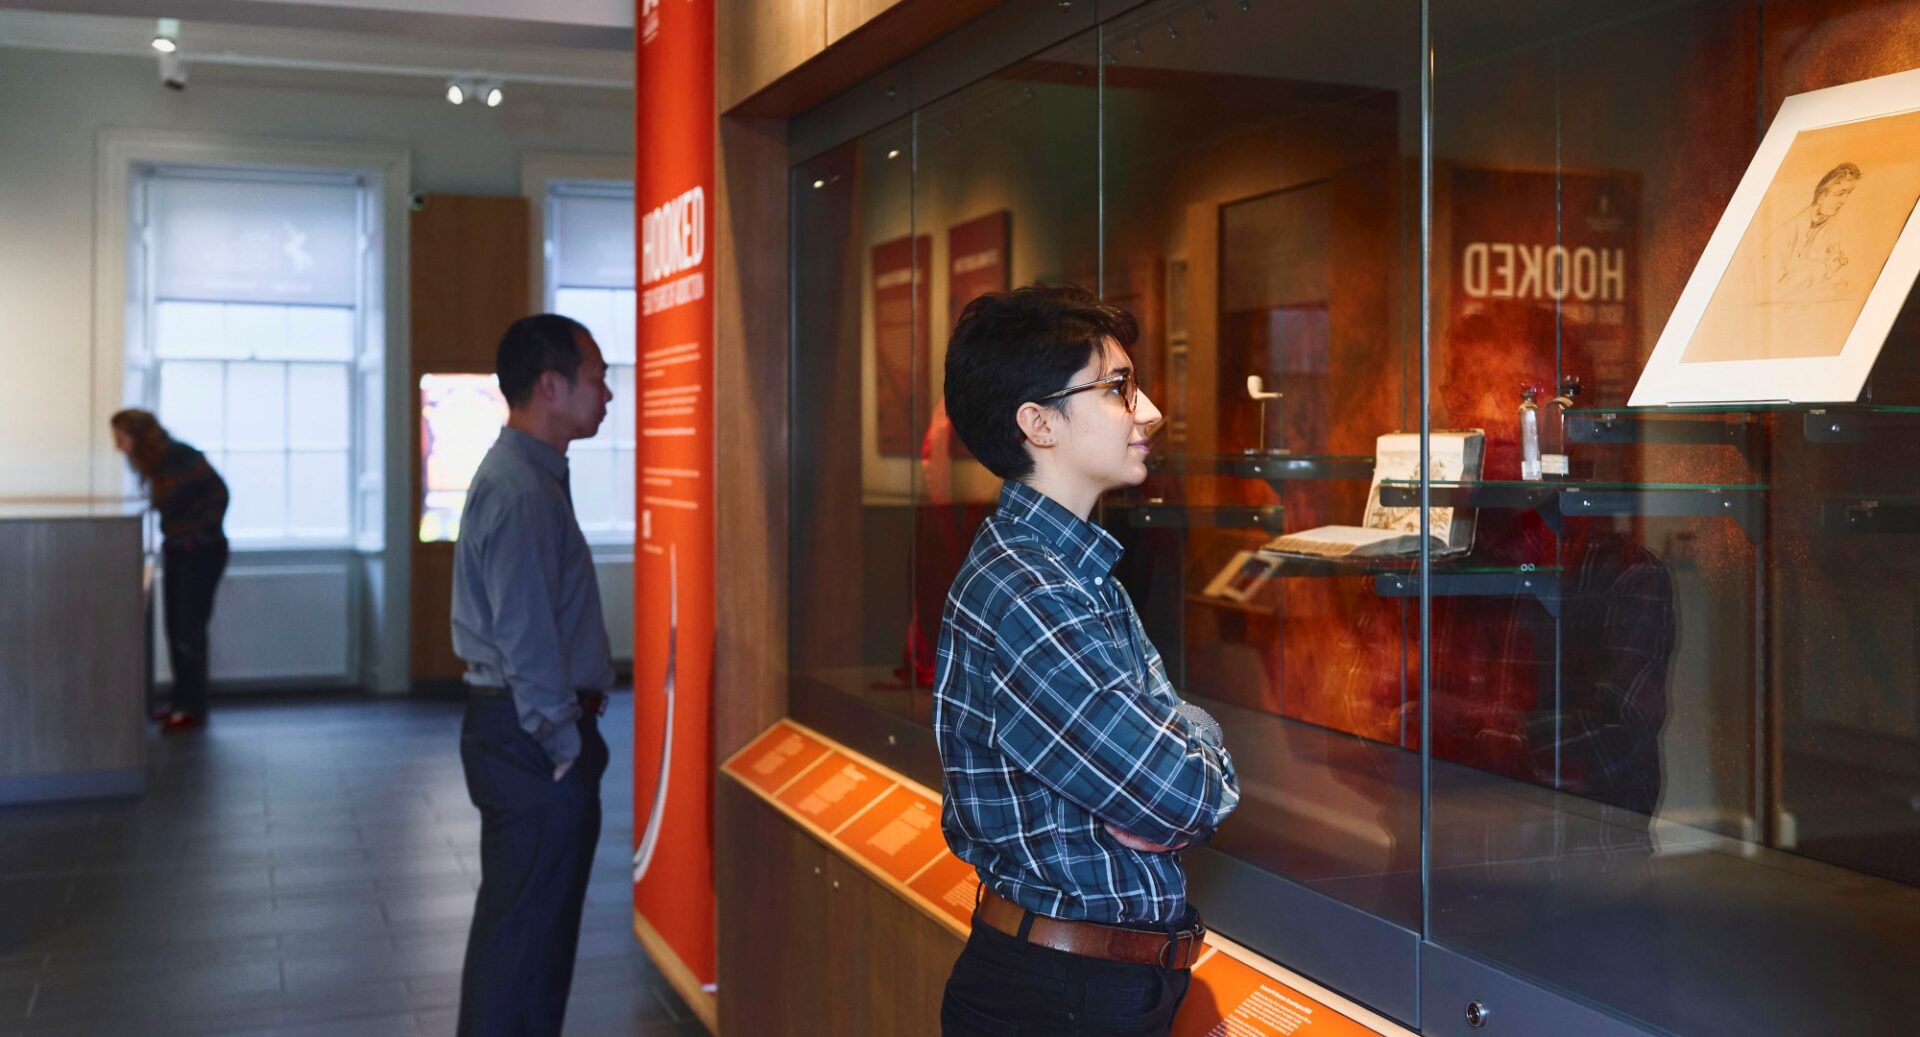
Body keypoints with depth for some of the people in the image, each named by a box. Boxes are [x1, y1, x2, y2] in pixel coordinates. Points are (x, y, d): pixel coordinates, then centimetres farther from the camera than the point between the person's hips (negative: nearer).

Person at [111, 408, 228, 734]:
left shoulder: (181, 456, -17)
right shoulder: (155, 465, 8)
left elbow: (219, 491, -20)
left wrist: (202, 533, -17)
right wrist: (171, 538, 4)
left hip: (201, 554, -8)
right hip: (175, 553, 8)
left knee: (189, 631, -5)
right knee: (175, 630, 10)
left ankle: (193, 710, 2)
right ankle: (181, 702, 19)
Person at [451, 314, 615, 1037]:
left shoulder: (518, 475, 14)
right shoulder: (523, 493, -20)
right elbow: (527, 640, -23)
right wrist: (566, 745, -15)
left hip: (506, 728, 11)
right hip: (532, 738, -11)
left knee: (512, 926, 20)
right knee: (528, 937, -2)